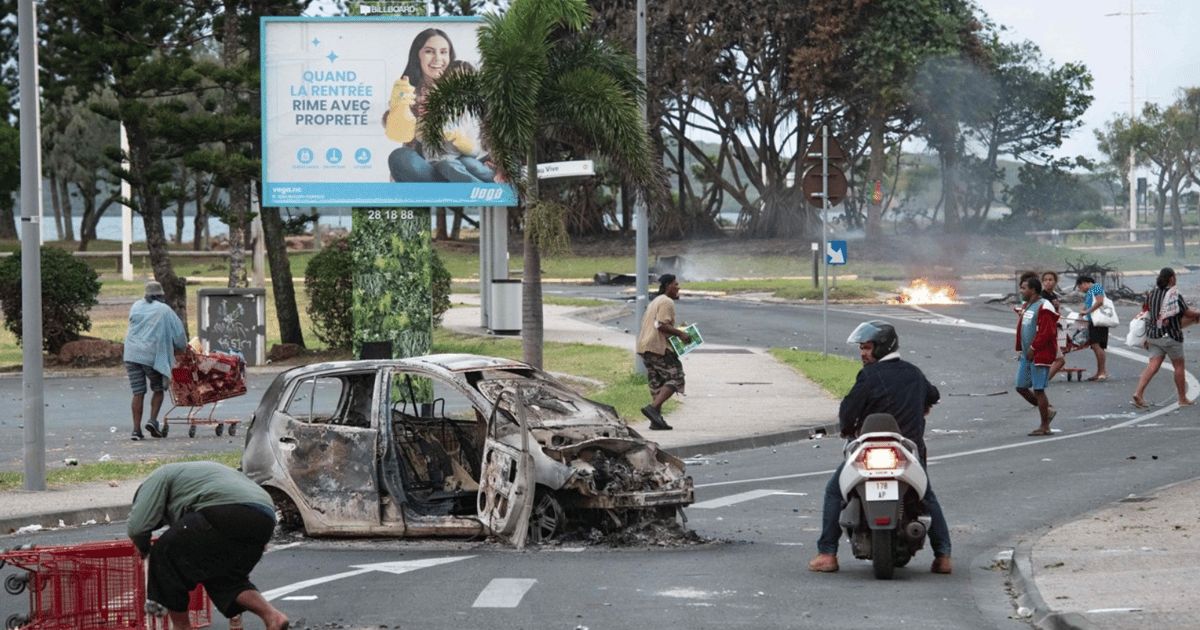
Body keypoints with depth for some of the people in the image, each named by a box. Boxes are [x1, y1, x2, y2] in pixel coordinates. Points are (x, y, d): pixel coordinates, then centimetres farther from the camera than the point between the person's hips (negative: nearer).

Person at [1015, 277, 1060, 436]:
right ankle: (1047, 410, 24)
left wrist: (1033, 348, -20)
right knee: (1021, 387, 10)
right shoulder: (1027, 306, 16)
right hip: (1026, 355, 10)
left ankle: (1044, 427, 3)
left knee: (1038, 389, -5)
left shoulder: (1044, 307, -15)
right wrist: (1020, 349, 16)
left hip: (1040, 355, -10)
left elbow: (1046, 332, -22)